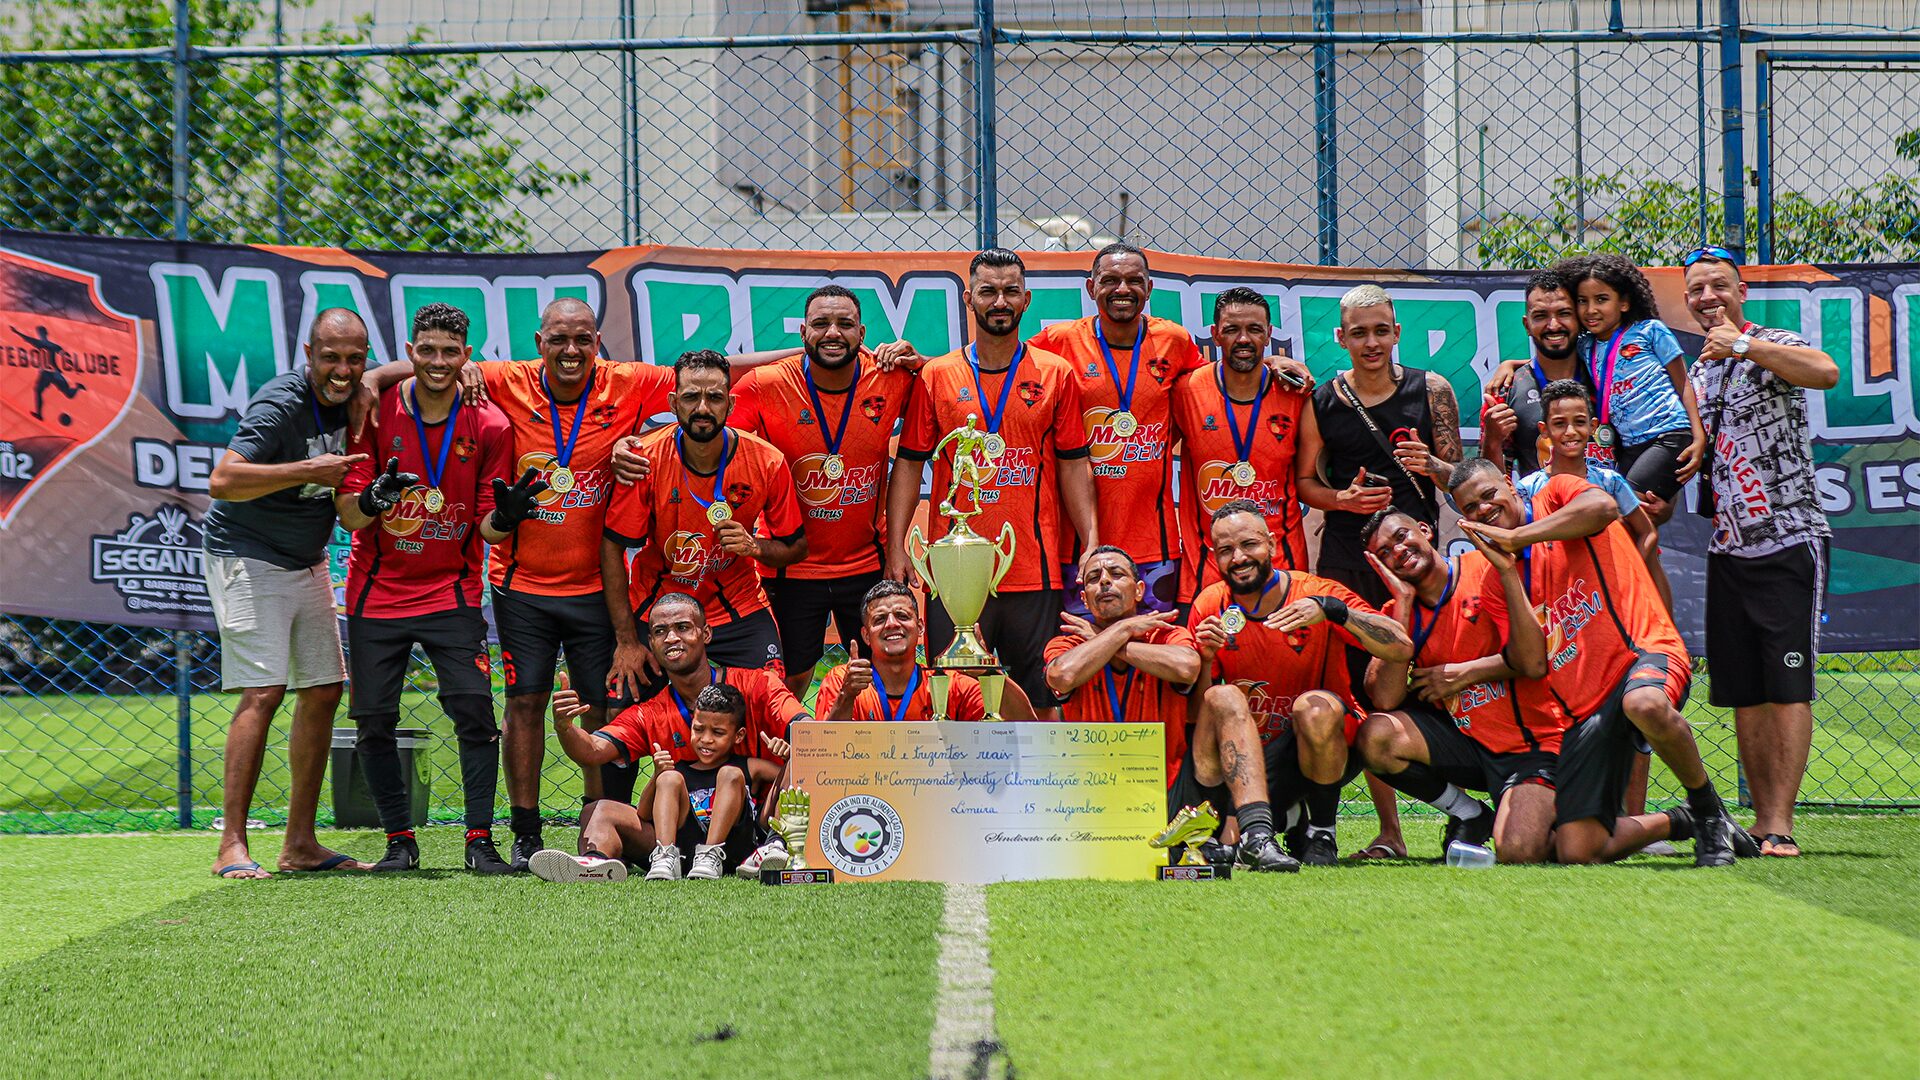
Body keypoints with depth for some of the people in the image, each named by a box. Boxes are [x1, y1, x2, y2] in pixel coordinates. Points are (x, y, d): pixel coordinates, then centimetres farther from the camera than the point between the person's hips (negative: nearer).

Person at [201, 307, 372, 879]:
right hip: (248, 558, -8)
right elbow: (222, 481, -32)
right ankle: (232, 847, -15)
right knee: (263, 693, -16)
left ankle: (300, 843, 11)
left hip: (307, 563, 8)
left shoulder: (351, 399, 0)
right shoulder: (280, 405, -22)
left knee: (323, 691, 5)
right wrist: (309, 471, -34)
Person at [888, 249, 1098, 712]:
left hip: (1035, 567, 0)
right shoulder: (935, 376, 7)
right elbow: (910, 465, 7)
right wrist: (896, 547, -2)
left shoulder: (1056, 375, 7)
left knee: (1039, 693, 2)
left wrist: (1091, 541, -1)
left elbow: (1073, 465, 8)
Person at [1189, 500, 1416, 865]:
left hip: (1327, 744, -3)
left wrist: (1331, 610, -34)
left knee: (1314, 708, -37)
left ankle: (1321, 834, -13)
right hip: (1253, 750, 3)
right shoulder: (1211, 606, -3)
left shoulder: (1315, 593, -12)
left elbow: (1402, 648, -23)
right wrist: (1206, 658, -20)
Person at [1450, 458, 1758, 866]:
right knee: (1576, 854, -9)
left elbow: (1603, 507, -21)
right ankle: (1680, 823, 20)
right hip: (1584, 712, 5)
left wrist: (1515, 536, -15)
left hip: (1644, 652, -5)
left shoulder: (1557, 493, 5)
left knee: (1645, 703, -45)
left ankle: (1708, 809, -17)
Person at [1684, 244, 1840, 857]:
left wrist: (1742, 344, -31)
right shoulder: (1694, 373, 15)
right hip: (1728, 549, 7)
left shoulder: (1774, 346, -5)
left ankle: (1781, 822, -10)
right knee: (1742, 692, 6)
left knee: (1787, 686, -9)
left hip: (1789, 542, -7)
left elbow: (1826, 373, -28)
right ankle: (1761, 818, 12)